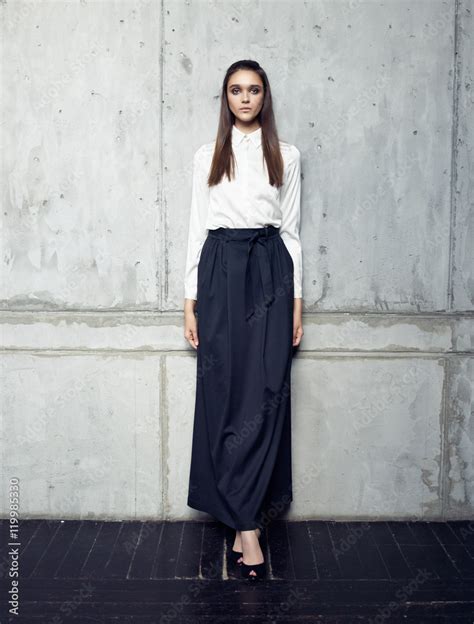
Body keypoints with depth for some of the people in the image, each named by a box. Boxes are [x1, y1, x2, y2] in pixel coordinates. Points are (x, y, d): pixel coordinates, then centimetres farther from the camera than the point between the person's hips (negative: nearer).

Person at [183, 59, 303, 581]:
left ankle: (243, 519, 6)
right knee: (224, 393, -4)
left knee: (265, 395, -5)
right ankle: (248, 525, 3)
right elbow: (197, 228, 9)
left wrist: (296, 301, 4)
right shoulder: (207, 156, 11)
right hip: (221, 270, 0)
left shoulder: (286, 156, 11)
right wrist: (190, 301, 3)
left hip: (270, 271, 0)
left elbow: (291, 229, 9)